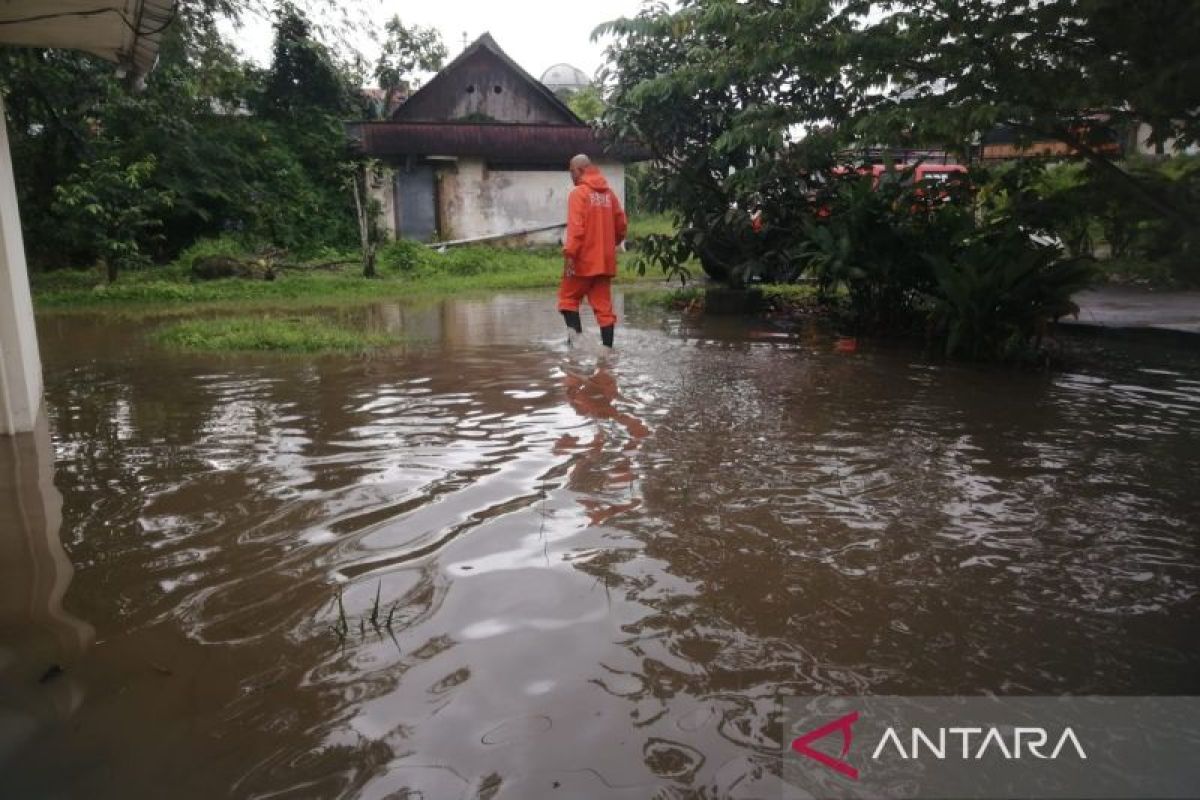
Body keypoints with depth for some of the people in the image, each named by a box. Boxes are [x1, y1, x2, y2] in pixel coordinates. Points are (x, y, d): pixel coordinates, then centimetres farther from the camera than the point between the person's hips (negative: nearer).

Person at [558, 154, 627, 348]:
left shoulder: (578, 193, -8)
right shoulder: (608, 193, 10)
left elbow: (576, 228, -18)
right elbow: (621, 225, 12)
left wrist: (569, 254, -19)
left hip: (584, 260, -6)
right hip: (605, 261, 6)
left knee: (568, 298, 8)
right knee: (603, 306, 7)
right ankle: (607, 346, 5)